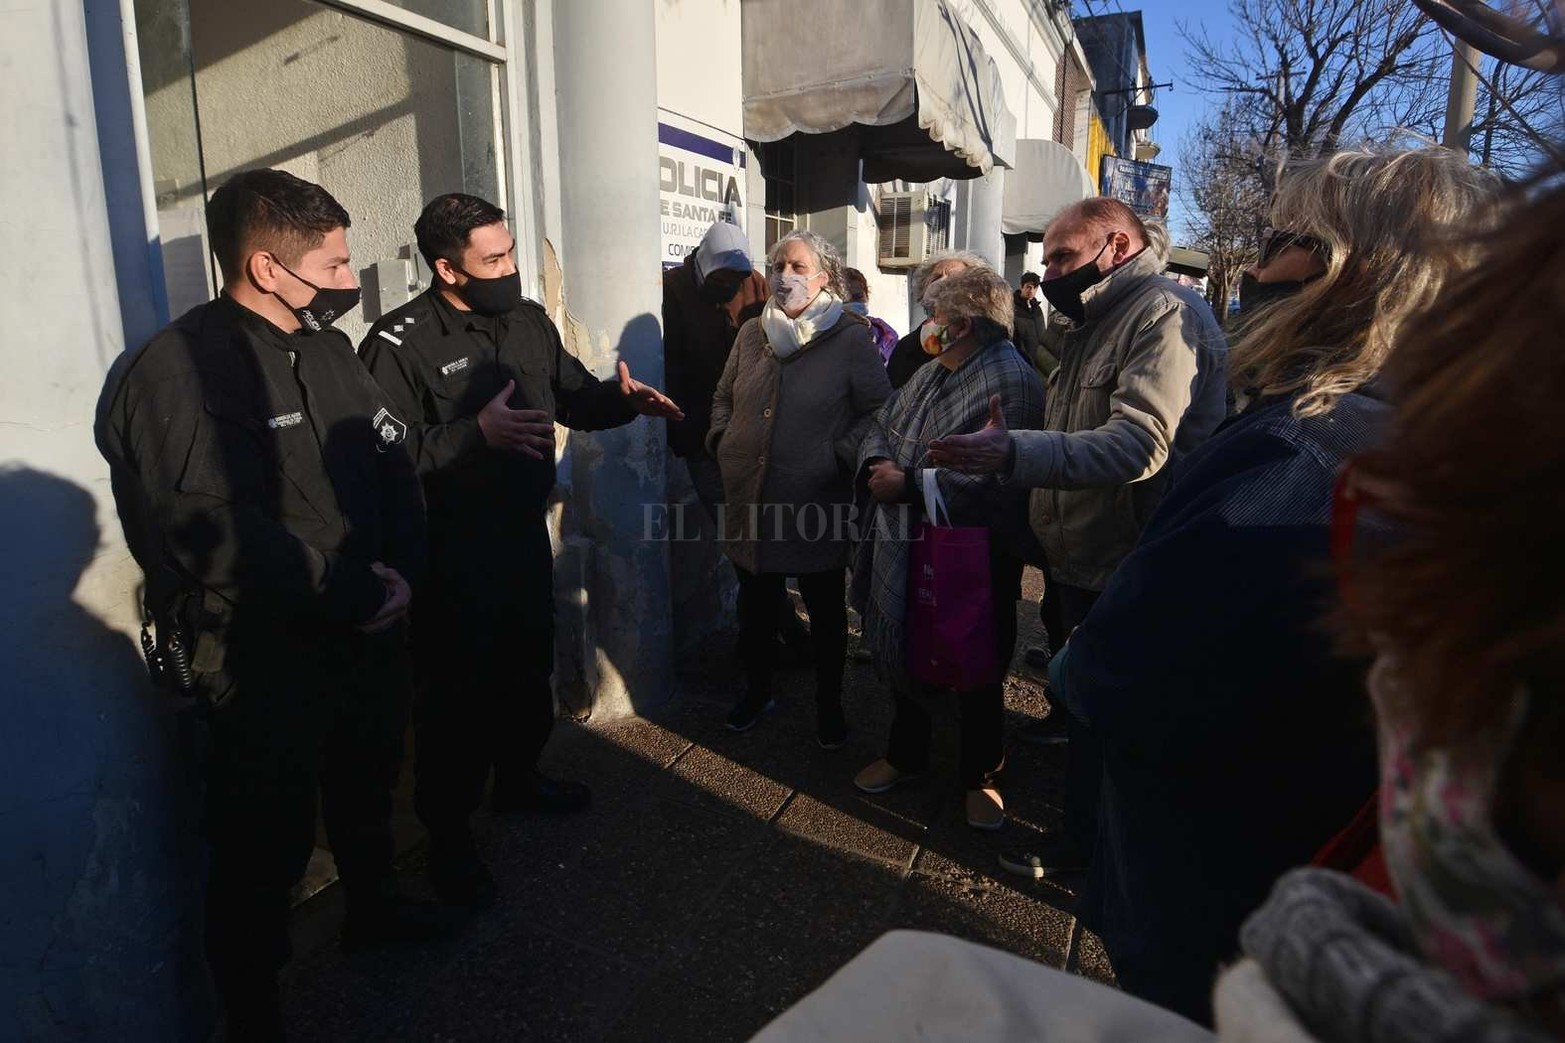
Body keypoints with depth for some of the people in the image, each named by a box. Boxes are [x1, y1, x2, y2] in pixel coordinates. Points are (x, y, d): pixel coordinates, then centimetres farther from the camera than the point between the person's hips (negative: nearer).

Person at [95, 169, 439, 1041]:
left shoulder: (326, 347, 6)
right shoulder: (178, 371, -17)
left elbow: (393, 464, 5)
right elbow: (217, 534, -25)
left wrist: (397, 573, -11)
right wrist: (357, 593, -19)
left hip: (366, 632, 7)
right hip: (264, 657, -7)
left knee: (369, 782, 25)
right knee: (266, 844, 6)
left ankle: (375, 908, 52)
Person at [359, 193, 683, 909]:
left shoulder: (529, 320, 6)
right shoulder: (400, 343, -16)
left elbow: (574, 396, 15)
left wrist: (620, 398, -5)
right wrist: (479, 432, -31)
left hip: (525, 534, 7)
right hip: (451, 554, -7)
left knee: (530, 668, 20)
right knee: (455, 693, 4)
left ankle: (517, 777, 44)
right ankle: (448, 835, 23)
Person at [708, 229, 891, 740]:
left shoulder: (851, 338, -7)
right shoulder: (752, 334, 7)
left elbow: (879, 411, -6)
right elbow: (724, 397, 19)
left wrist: (839, 456, -14)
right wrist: (721, 442, 6)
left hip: (817, 506, -4)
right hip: (750, 500, 4)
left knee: (826, 611, 12)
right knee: (755, 605, 18)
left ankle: (829, 704, 32)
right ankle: (757, 689, 40)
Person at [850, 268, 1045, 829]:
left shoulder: (1012, 381, -19)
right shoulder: (931, 372, 11)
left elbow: (991, 479, -29)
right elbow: (882, 424, 13)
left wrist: (907, 484, -26)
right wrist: (877, 462, -9)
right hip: (907, 550, 8)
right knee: (905, 653, 21)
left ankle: (981, 775, 35)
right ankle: (906, 752, 44)